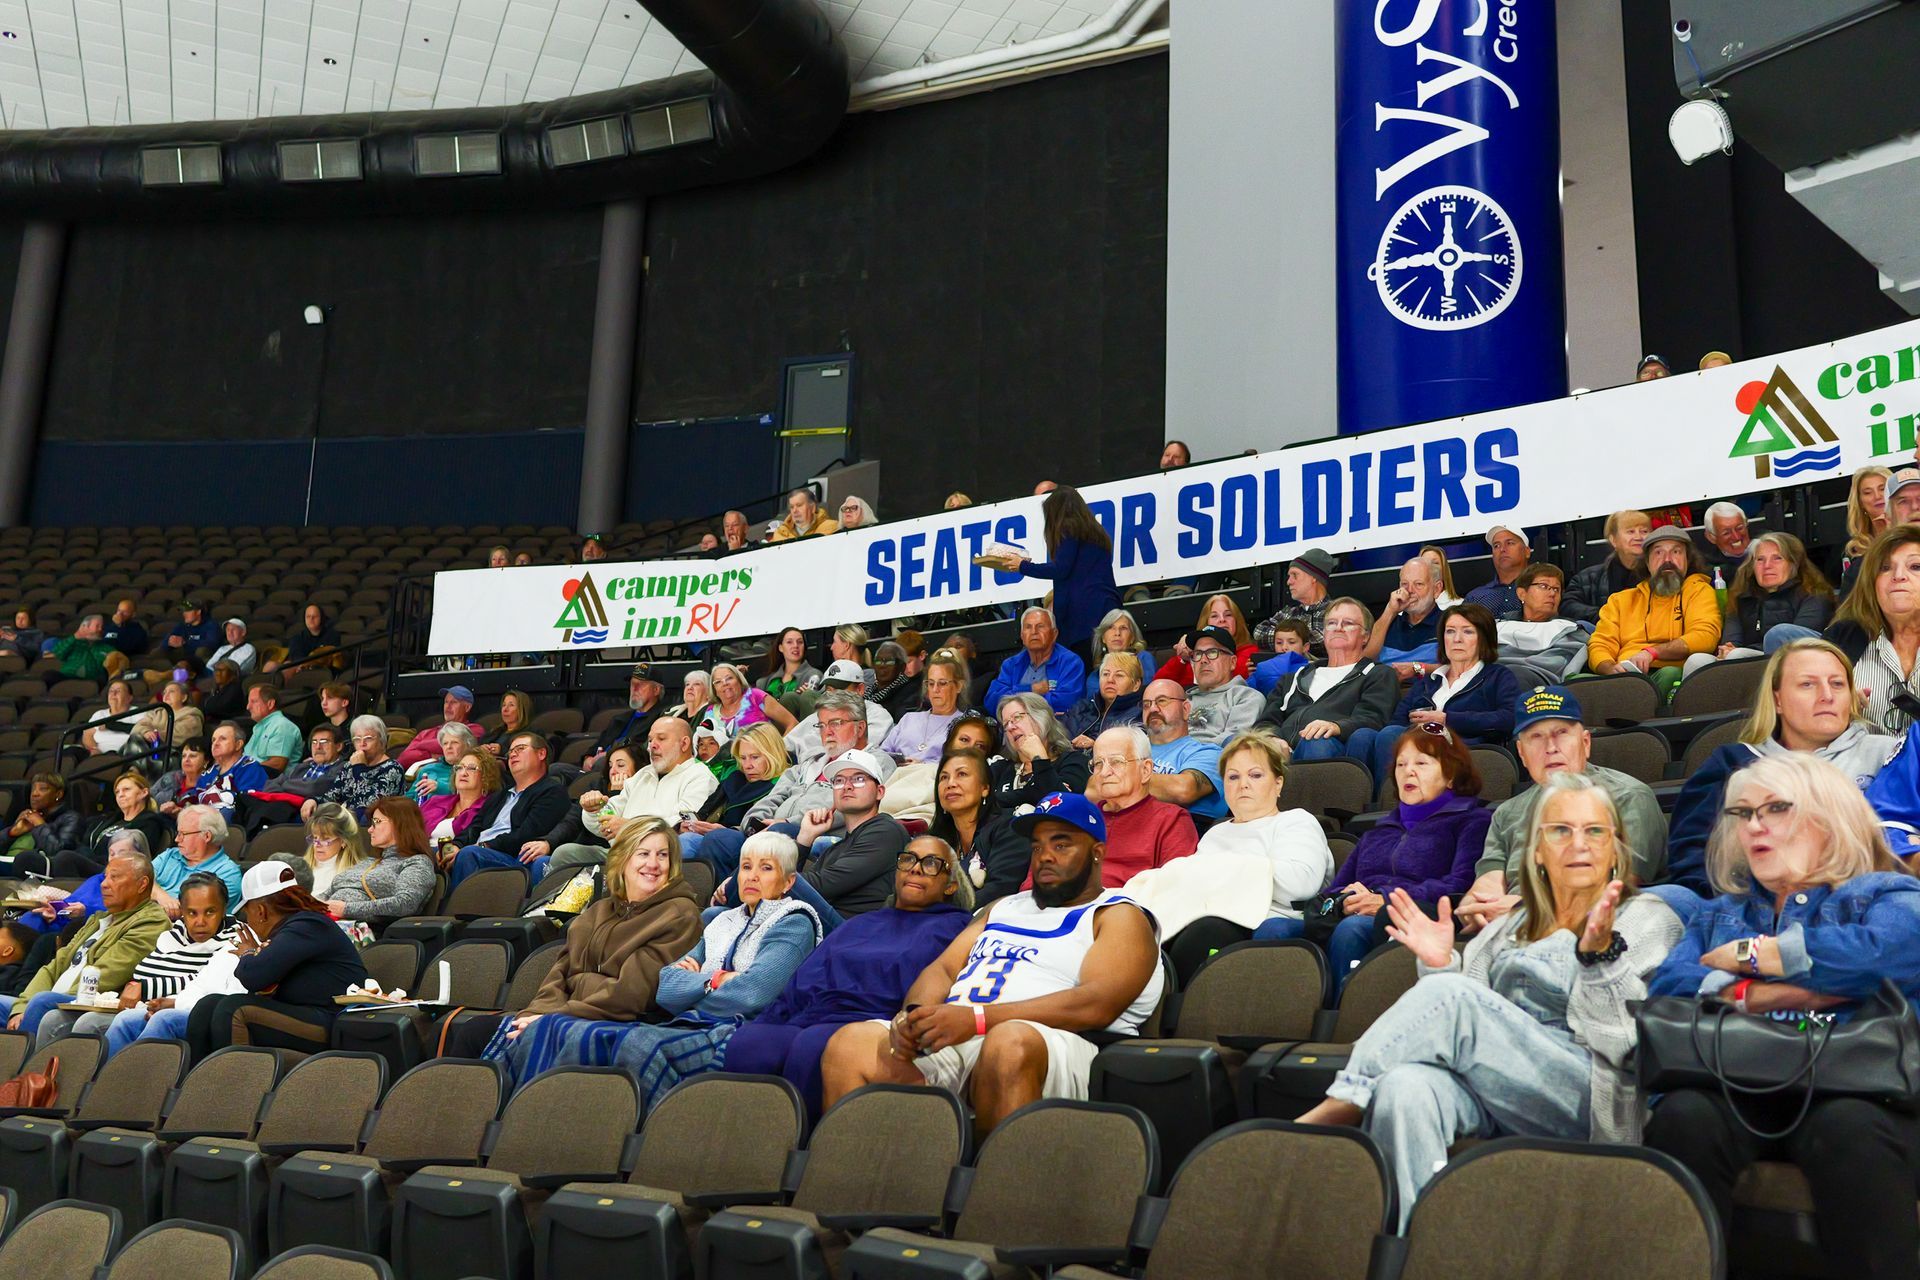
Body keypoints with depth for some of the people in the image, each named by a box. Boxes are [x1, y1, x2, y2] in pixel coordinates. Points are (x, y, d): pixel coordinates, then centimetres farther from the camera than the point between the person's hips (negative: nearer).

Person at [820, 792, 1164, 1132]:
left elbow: (1097, 1004, -9)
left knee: (1009, 1042, -40)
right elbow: (943, 968, 22)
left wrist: (978, 1018, -18)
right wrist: (915, 1014, -4)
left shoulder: (1121, 918, 10)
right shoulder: (1005, 907, 32)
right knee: (849, 1043, -19)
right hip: (946, 1039, 6)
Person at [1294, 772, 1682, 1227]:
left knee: (1450, 996, -28)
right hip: (1493, 1093, 4)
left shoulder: (1649, 919, 12)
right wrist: (1441, 965, 4)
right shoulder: (1510, 928, 25)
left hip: (1591, 1099, -4)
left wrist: (1600, 953, -18)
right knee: (1405, 1086, -34)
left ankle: (1333, 1113, -19)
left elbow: (1627, 1042, -3)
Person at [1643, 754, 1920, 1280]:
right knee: (1684, 1117, -33)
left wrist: (1748, 953, 5)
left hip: (1851, 1086, -2)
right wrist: (1771, 993, -4)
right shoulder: (1719, 914, 30)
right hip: (1734, 1087, 2)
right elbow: (1665, 988, 10)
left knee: (1850, 1128, -38)